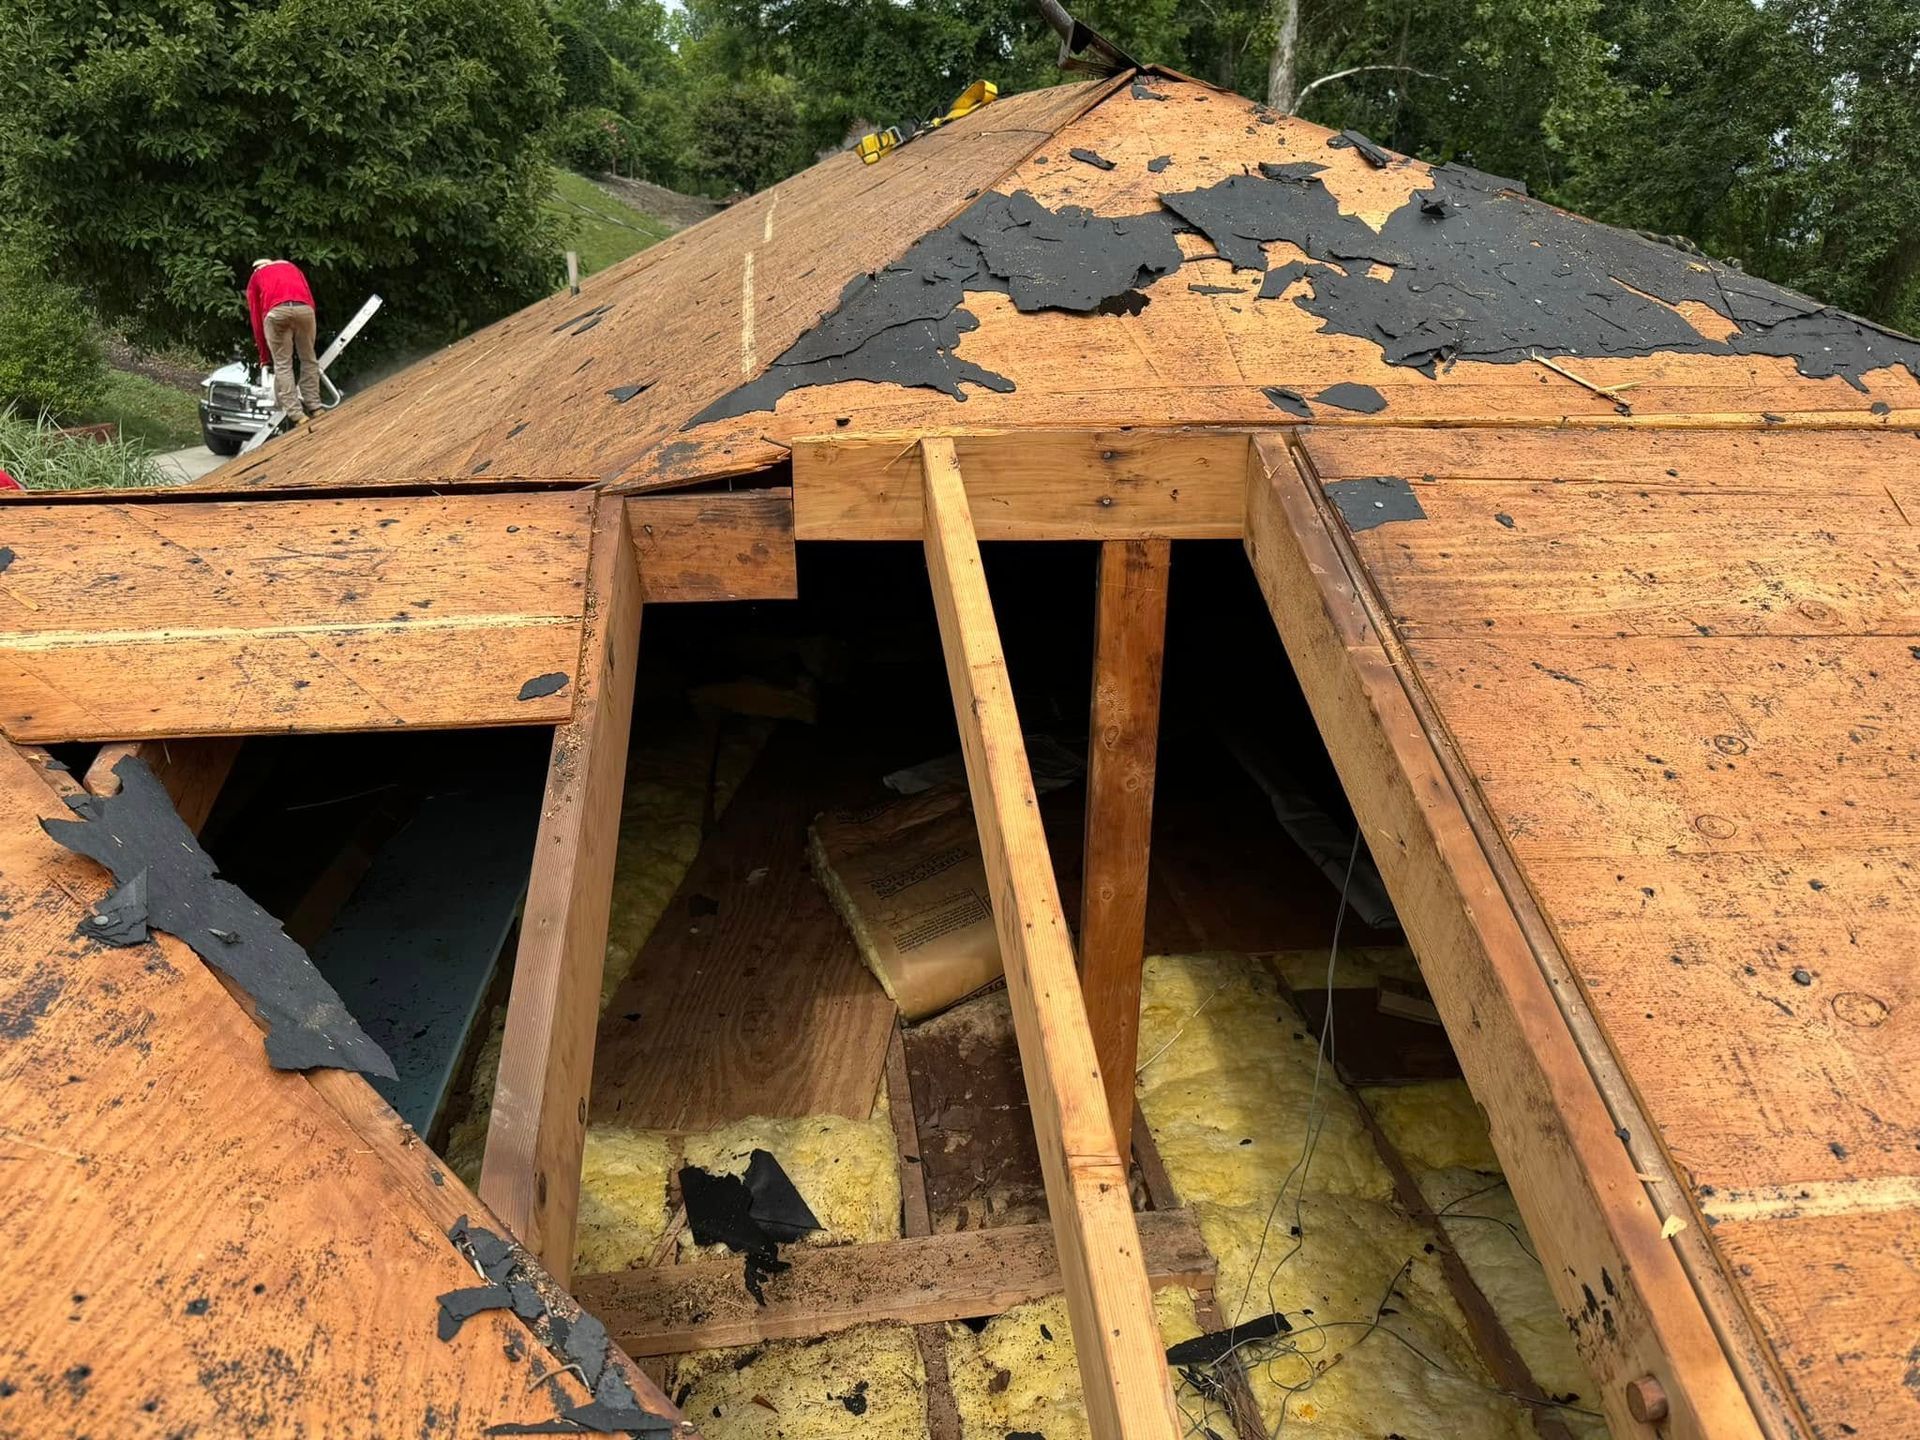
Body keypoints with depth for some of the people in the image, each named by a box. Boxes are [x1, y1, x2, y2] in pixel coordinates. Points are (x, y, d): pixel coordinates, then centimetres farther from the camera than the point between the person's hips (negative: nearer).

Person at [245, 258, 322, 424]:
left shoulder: (255, 279, 32)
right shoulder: (291, 266, 39)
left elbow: (256, 319, 27)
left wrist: (265, 357, 32)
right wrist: (310, 340, 37)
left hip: (276, 312, -1)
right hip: (304, 309, 1)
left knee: (282, 364, 4)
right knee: (309, 360, 15)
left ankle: (296, 414, -5)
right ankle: (314, 408, 12)